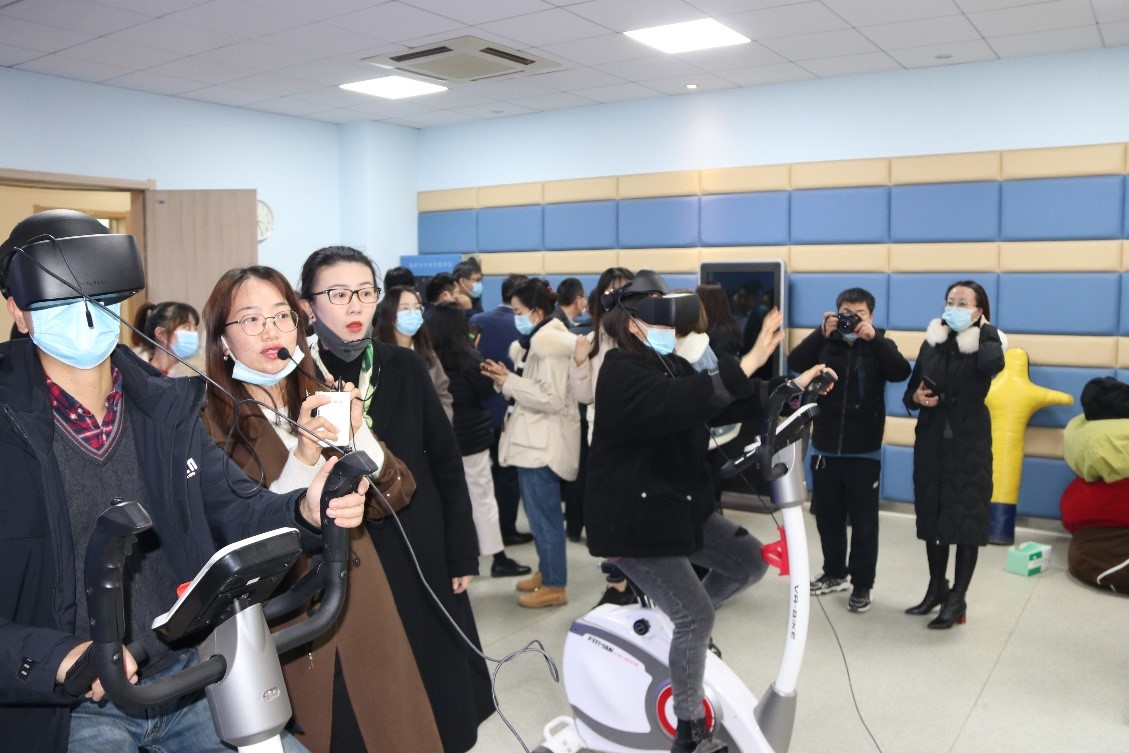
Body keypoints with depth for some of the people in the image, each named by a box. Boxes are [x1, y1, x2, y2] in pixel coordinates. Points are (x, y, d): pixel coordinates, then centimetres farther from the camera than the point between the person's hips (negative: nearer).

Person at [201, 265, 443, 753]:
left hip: (359, 609, 4)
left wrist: (355, 435, -19)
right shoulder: (211, 421, -11)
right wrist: (304, 453, -28)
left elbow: (390, 495, -1)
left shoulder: (322, 398, 4)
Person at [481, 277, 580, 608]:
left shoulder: (551, 343, -17)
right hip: (533, 438, 10)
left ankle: (554, 586, 10)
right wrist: (505, 378, 0)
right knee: (541, 512, 18)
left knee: (543, 515, -1)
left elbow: (551, 399, -24)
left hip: (543, 442, -10)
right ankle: (546, 571, 30)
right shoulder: (534, 341, 13)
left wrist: (508, 382, -18)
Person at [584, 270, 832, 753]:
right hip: (633, 518, -9)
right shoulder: (621, 373, -18)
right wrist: (750, 361, -44)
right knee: (696, 614, -9)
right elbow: (678, 406, -37)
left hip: (682, 505, 9)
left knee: (751, 562, 12)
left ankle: (680, 620, 30)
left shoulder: (673, 367, 11)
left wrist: (791, 387, 1)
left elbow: (724, 407, 8)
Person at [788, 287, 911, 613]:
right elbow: (795, 363, -13)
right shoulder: (825, 344, 3)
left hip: (864, 452, -2)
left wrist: (873, 337, -27)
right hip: (825, 448, 3)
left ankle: (862, 585, 16)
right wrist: (821, 332, -24)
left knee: (864, 522, 4)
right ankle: (834, 573, 30)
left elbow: (901, 372, -19)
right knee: (827, 517, 13)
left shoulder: (879, 346, -1)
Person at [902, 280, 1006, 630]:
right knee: (931, 513, 12)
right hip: (931, 439, 5)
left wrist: (984, 328, -16)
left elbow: (992, 365, -32)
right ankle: (937, 587, 29)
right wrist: (916, 397, -10)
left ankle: (957, 599, 13)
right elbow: (911, 390, 12)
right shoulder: (931, 342, 6)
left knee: (966, 518, 1)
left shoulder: (985, 343, -6)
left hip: (969, 443, -4)